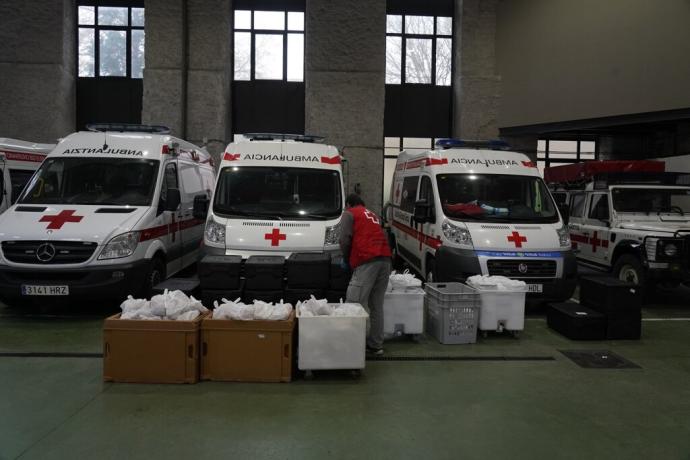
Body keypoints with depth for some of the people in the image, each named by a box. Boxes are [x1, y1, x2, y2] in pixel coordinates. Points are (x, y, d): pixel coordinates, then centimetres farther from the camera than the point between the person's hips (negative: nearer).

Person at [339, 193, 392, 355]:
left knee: (356, 305, -7)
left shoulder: (349, 214, 12)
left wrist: (347, 260, 15)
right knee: (377, 306, 11)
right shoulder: (373, 215, 32)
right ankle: (376, 345, 16)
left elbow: (345, 240, 0)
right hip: (385, 259, 7)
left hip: (367, 261, -7)